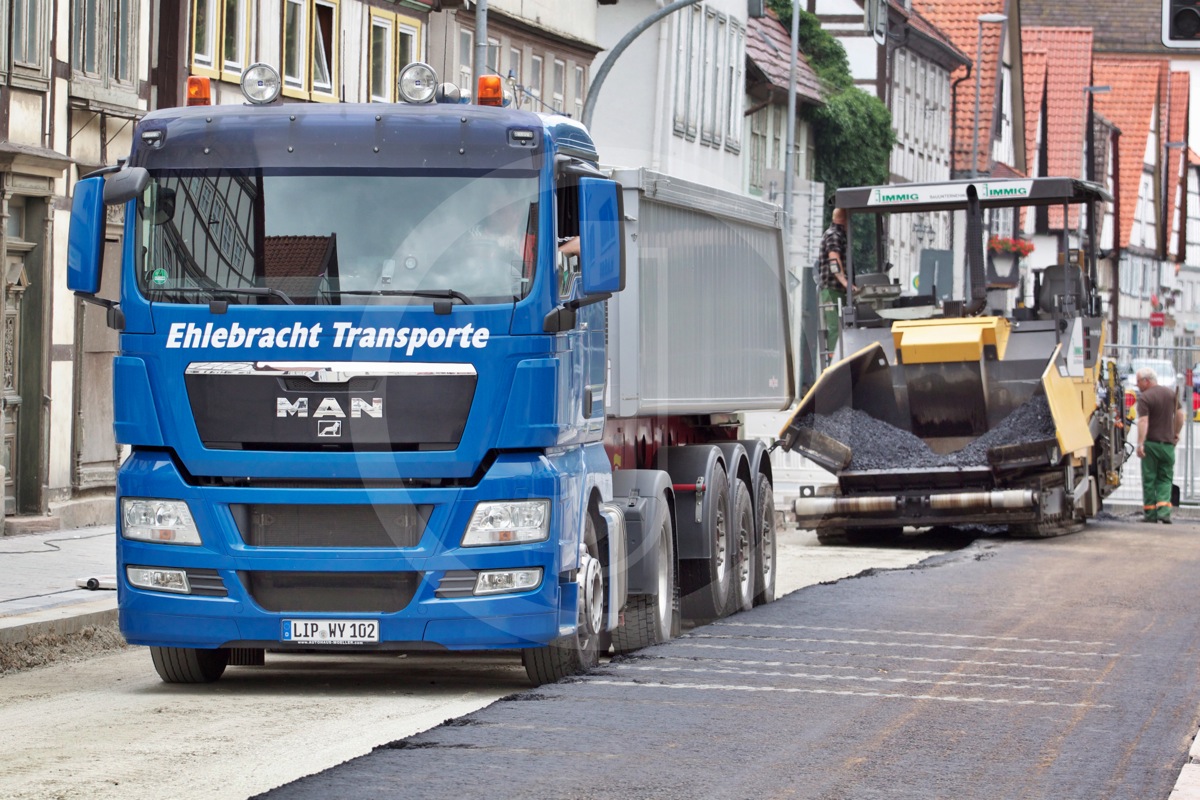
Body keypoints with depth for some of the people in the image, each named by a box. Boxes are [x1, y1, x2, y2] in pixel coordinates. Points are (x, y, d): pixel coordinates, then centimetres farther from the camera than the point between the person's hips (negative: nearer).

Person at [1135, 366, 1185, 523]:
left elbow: (1143, 421, -19)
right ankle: (1164, 510, -8)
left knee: (1149, 479, 6)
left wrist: (1140, 443, -22)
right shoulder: (1171, 393, 7)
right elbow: (1180, 415, 11)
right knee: (1165, 479, 11)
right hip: (1168, 443, 4)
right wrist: (1176, 433, 24)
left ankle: (1150, 514, 8)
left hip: (1150, 443, -4)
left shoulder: (1144, 398, -11)